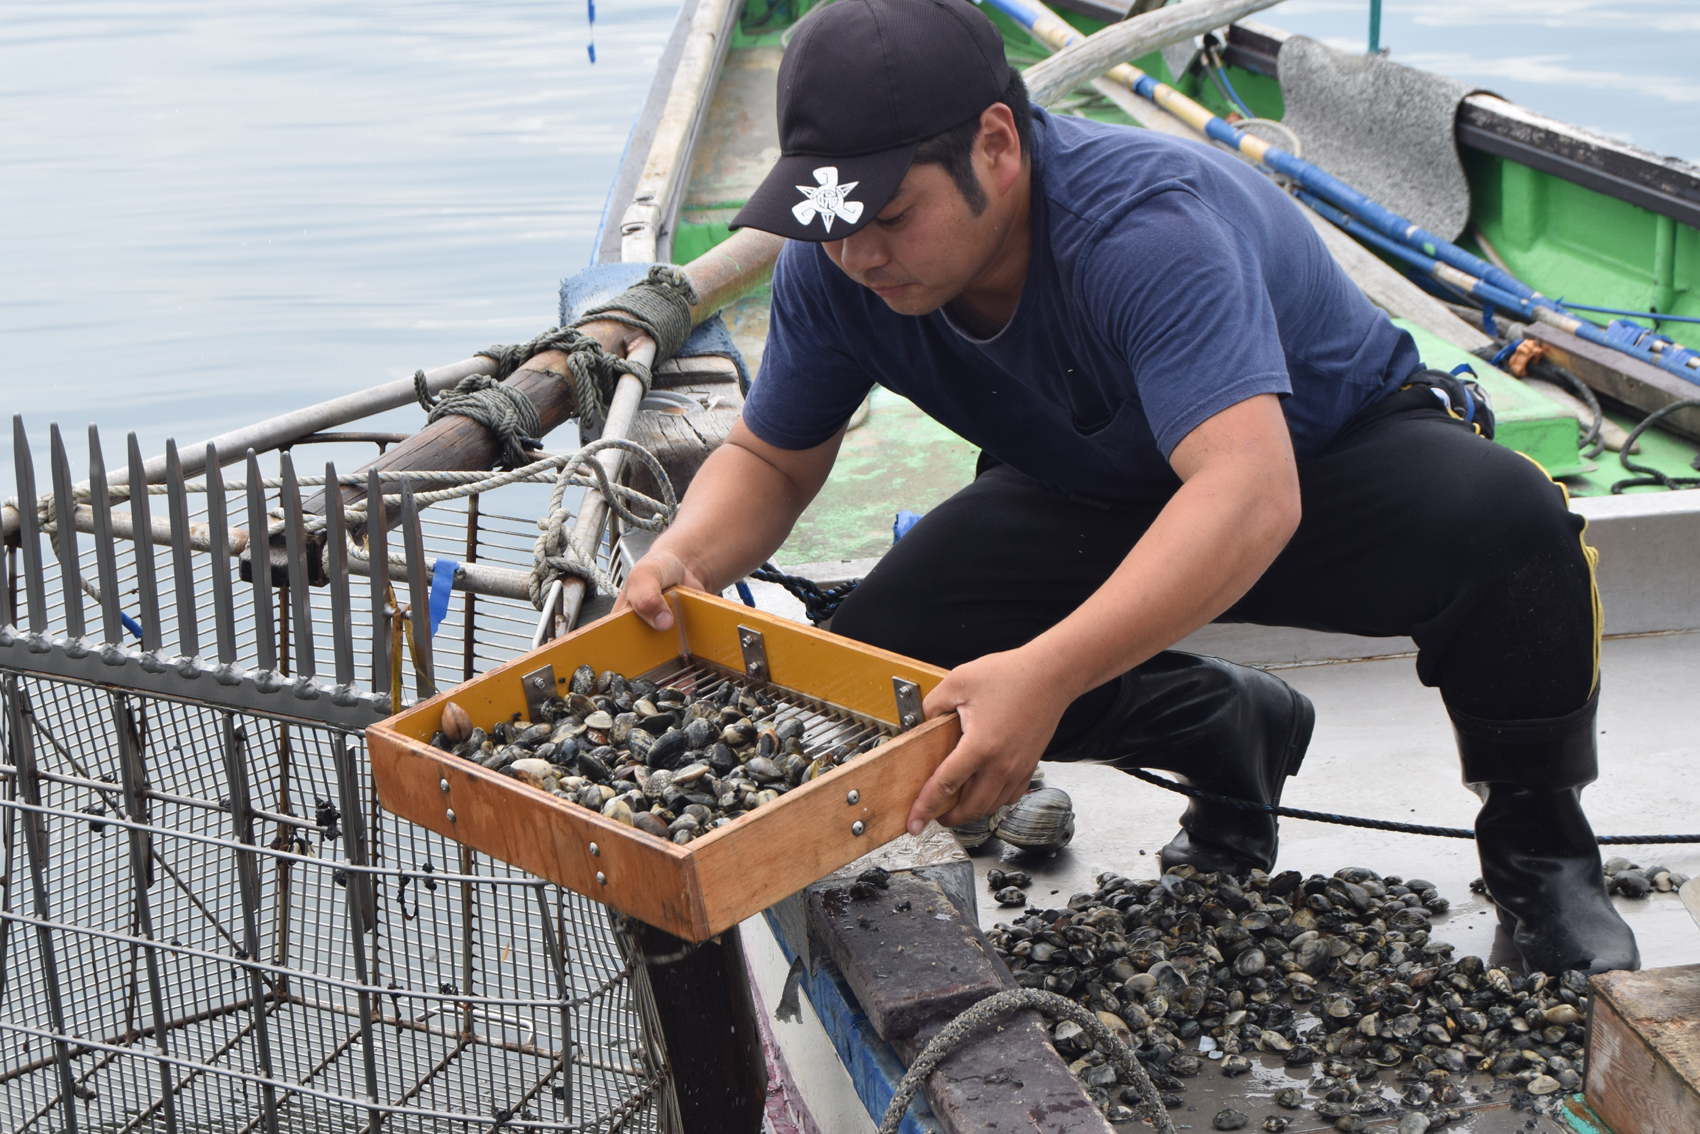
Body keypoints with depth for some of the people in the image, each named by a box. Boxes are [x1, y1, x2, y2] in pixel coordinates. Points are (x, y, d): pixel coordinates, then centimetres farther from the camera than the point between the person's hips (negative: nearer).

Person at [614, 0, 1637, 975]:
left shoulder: (1149, 227, -39)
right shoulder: (837, 267, -19)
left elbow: (1252, 499, -51)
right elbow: (771, 461, -5)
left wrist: (1045, 674, -63)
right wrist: (685, 558, -29)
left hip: (1321, 457, -5)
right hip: (1102, 497, 5)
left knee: (1501, 520, -37)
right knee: (886, 649, -19)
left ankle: (1536, 841, -7)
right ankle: (1236, 733, 4)